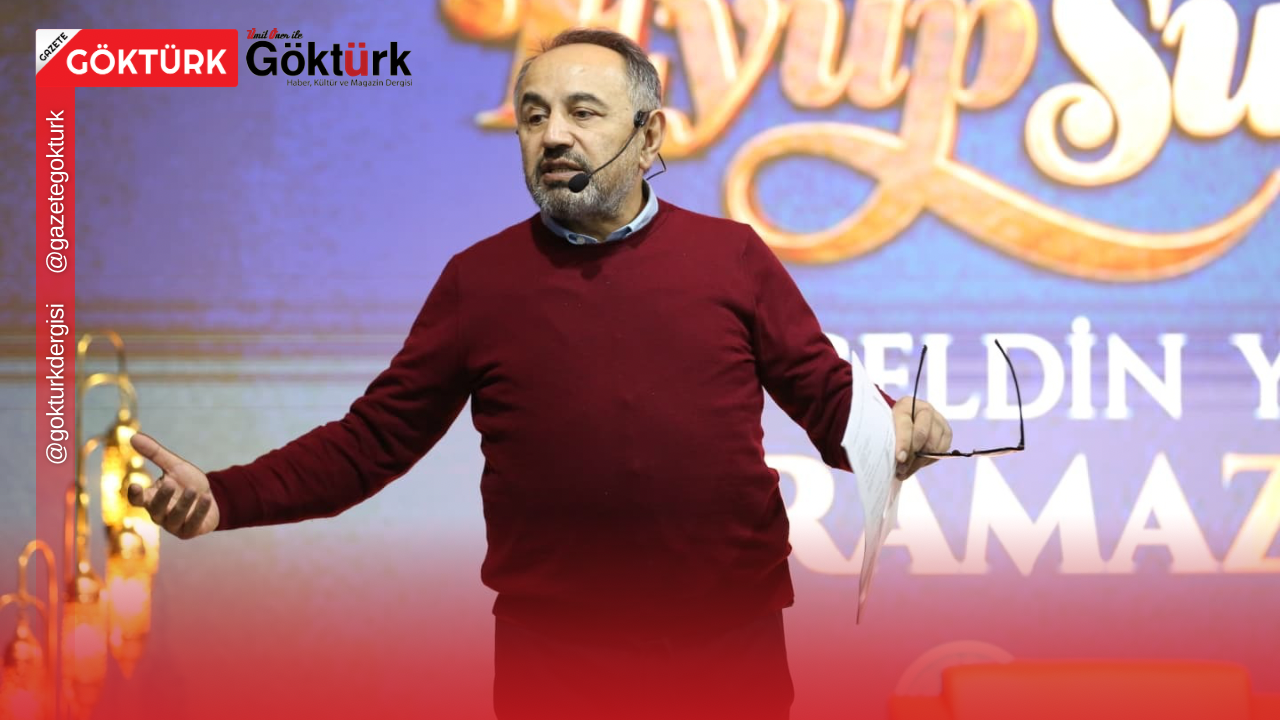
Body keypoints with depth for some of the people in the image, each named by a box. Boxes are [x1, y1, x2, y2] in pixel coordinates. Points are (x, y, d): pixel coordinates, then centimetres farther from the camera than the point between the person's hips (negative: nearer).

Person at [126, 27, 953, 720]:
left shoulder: (732, 255, 5)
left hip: (731, 647, 0)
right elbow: (375, 437, 5)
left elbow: (826, 394, 7)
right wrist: (229, 498, -8)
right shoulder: (479, 277, 6)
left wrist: (888, 427, -16)